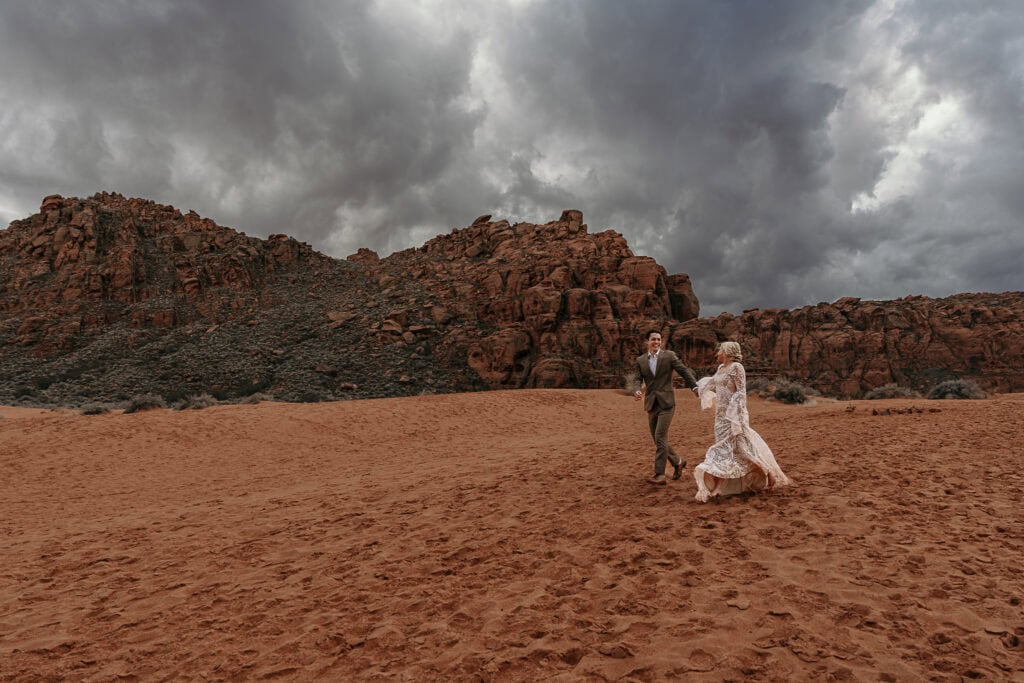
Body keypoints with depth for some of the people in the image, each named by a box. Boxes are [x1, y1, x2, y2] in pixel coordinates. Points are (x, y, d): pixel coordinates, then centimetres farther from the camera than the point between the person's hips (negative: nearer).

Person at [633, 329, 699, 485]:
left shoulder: (669, 356, 0)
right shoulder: (640, 360, 9)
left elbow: (684, 371, -3)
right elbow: (638, 379, 4)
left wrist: (695, 387, -15)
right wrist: (637, 391, -18)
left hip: (666, 402, -5)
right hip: (651, 404, 5)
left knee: (660, 437, -13)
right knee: (658, 439, 11)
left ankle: (659, 475, -11)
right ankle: (677, 462, 33)